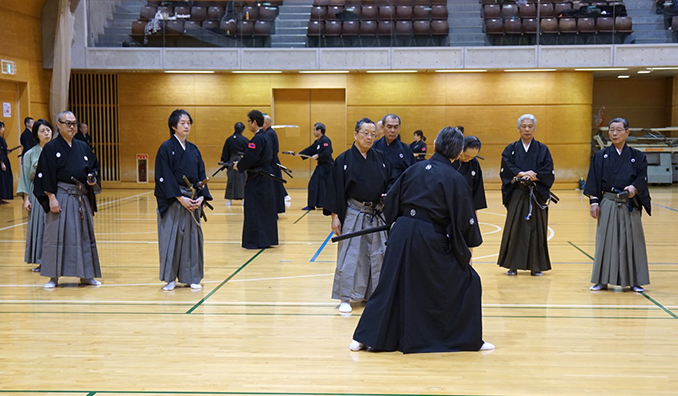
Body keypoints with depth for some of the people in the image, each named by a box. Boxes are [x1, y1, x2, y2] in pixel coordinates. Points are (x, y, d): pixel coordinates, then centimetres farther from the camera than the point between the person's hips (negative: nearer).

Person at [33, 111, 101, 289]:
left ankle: (85, 275, 17)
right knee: (56, 235, -3)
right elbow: (45, 175, -7)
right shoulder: (51, 148, -3)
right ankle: (54, 276, 5)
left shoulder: (82, 147, 11)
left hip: (82, 198, 5)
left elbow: (93, 167, 17)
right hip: (61, 197, -5)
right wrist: (51, 198, -14)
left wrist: (92, 179, -5)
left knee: (84, 234, 8)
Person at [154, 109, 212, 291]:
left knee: (192, 237, 7)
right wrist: (180, 198, -16)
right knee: (172, 237, -2)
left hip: (193, 201, 5)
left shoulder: (193, 149, 12)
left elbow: (201, 175, 10)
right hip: (172, 201, -5)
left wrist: (201, 197, -5)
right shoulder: (166, 148, -5)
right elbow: (164, 177, -11)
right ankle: (170, 278, 7)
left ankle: (192, 277, 15)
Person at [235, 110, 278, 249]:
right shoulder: (267, 137, 12)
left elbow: (249, 158, -23)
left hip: (257, 180, -10)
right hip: (267, 176, 10)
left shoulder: (258, 139, -18)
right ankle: (268, 238, 19)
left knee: (255, 210, -4)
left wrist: (239, 166, -5)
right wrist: (241, 164, 9)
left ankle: (256, 240, -1)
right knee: (267, 210, 13)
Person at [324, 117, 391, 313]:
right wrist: (334, 216, -9)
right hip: (353, 214, -4)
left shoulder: (380, 158, 7)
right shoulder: (344, 160, -4)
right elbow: (335, 189, -5)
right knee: (350, 255, -3)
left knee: (377, 256, 8)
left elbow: (389, 183, 14)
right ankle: (346, 298, 4)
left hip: (376, 215, 4)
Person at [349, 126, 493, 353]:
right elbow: (465, 219, -4)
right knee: (465, 281, 11)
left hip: (401, 233, 5)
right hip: (429, 241, -5)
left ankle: (365, 337, 14)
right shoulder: (455, 180, -6)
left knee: (390, 285, 14)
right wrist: (468, 247, 10)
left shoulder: (415, 169, 8)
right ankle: (469, 340, 14)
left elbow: (390, 201, 13)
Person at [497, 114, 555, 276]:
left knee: (536, 229, 1)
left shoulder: (542, 150, 8)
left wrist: (533, 176, -17)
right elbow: (505, 170, -5)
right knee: (515, 228, -2)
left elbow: (549, 173, -2)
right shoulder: (510, 149, 8)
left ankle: (536, 266, 8)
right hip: (516, 195, 0)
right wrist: (523, 174, -17)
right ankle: (513, 265, 4)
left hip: (537, 196, 0)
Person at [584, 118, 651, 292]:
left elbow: (642, 178, -2)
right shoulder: (601, 156, 6)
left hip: (630, 206, 0)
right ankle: (603, 280, 8)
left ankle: (634, 281, 12)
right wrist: (594, 202, -6)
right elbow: (593, 181, 3)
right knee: (606, 241, 1)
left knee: (631, 241, 2)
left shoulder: (637, 157, 6)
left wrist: (634, 188, -22)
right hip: (608, 205, 0)